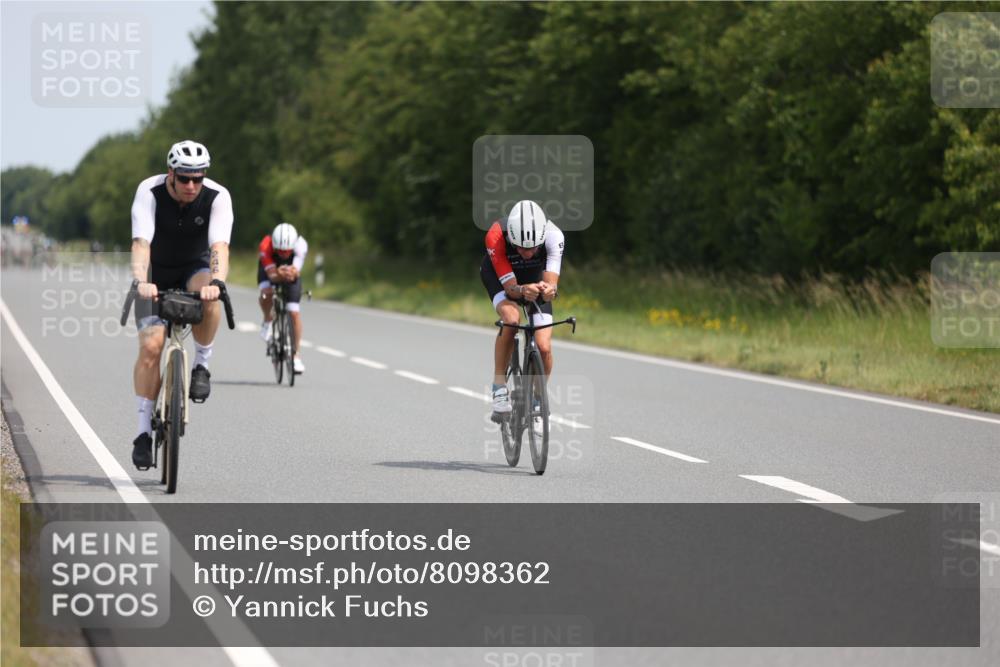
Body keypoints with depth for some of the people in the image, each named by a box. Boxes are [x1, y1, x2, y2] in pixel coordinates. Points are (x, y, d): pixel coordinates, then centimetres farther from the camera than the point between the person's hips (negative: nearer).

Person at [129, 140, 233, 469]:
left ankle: (201, 365, -12)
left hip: (194, 269, 1)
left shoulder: (217, 196, -23)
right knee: (151, 346, -16)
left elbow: (219, 246, -35)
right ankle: (144, 431, -8)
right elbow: (141, 244, -36)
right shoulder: (149, 192, -25)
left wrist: (216, 282, -54)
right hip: (156, 273, -1)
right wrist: (141, 281, -55)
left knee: (209, 300, -36)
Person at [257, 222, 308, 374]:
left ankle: (296, 355, 1)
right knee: (267, 293, -32)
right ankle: (267, 320, 1)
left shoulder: (300, 245, -36)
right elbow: (272, 275, -39)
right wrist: (280, 275, -62)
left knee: (294, 312, -10)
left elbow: (296, 272, -43)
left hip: (291, 270, 0)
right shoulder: (266, 246, -38)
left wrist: (291, 273, -66)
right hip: (270, 269, 0)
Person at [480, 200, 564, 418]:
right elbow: (510, 287, -35)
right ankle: (499, 386, -17)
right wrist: (522, 291, -57)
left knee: (544, 347, -14)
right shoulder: (496, 236, -38)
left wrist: (549, 290, -62)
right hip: (498, 274, -2)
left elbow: (551, 283, -39)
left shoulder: (553, 235, -35)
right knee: (511, 318, -34)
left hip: (535, 276, 2)